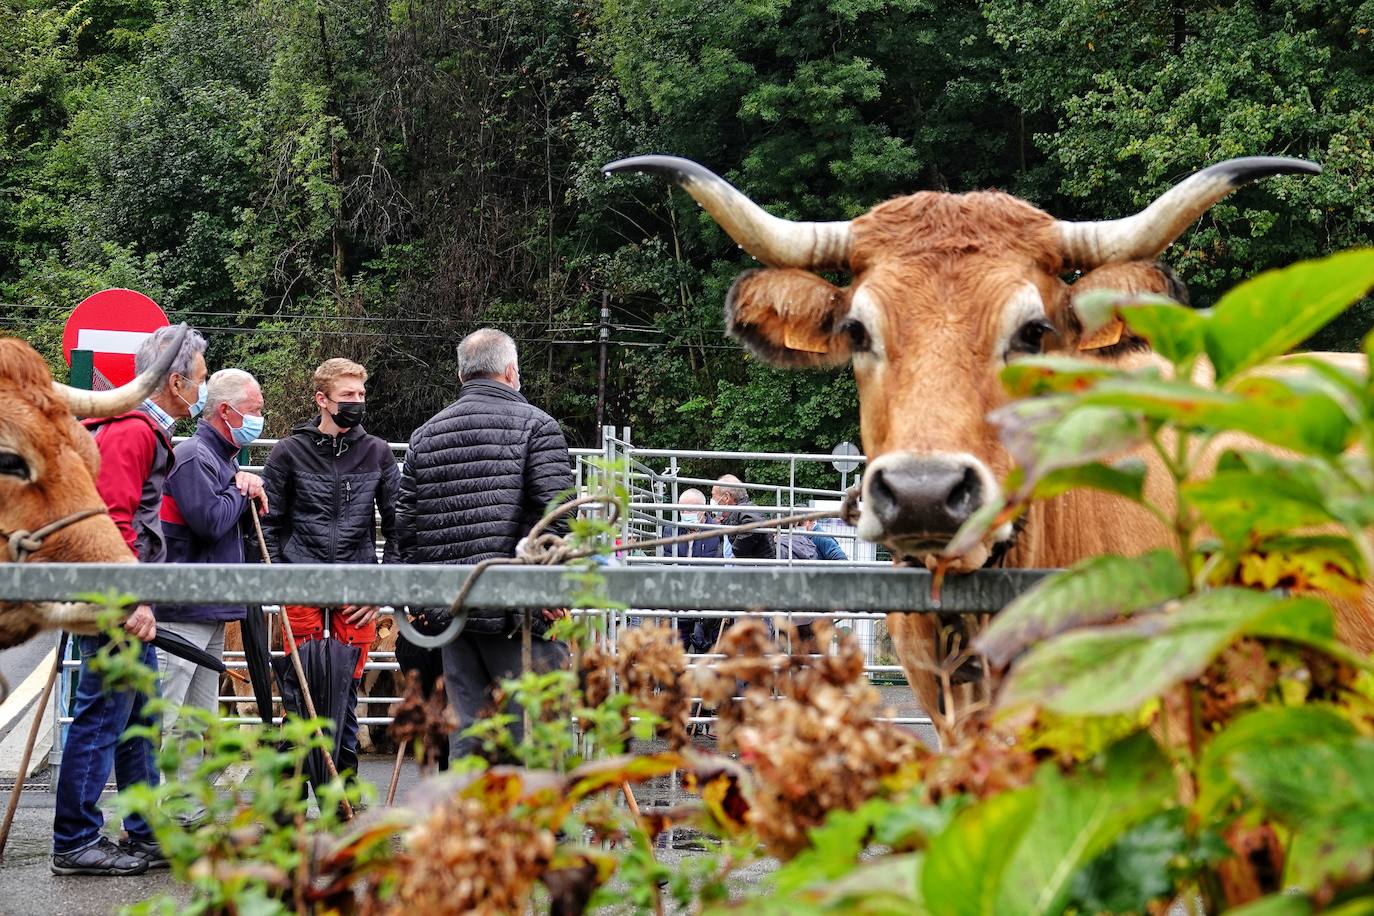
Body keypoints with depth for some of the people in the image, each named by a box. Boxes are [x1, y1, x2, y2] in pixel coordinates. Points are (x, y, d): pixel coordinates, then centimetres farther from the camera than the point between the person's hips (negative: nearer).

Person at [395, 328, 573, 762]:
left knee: (467, 731, 9)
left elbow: (406, 524, 14)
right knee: (532, 730, -3)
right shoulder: (535, 425, -2)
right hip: (519, 608, -5)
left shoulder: (425, 435, 14)